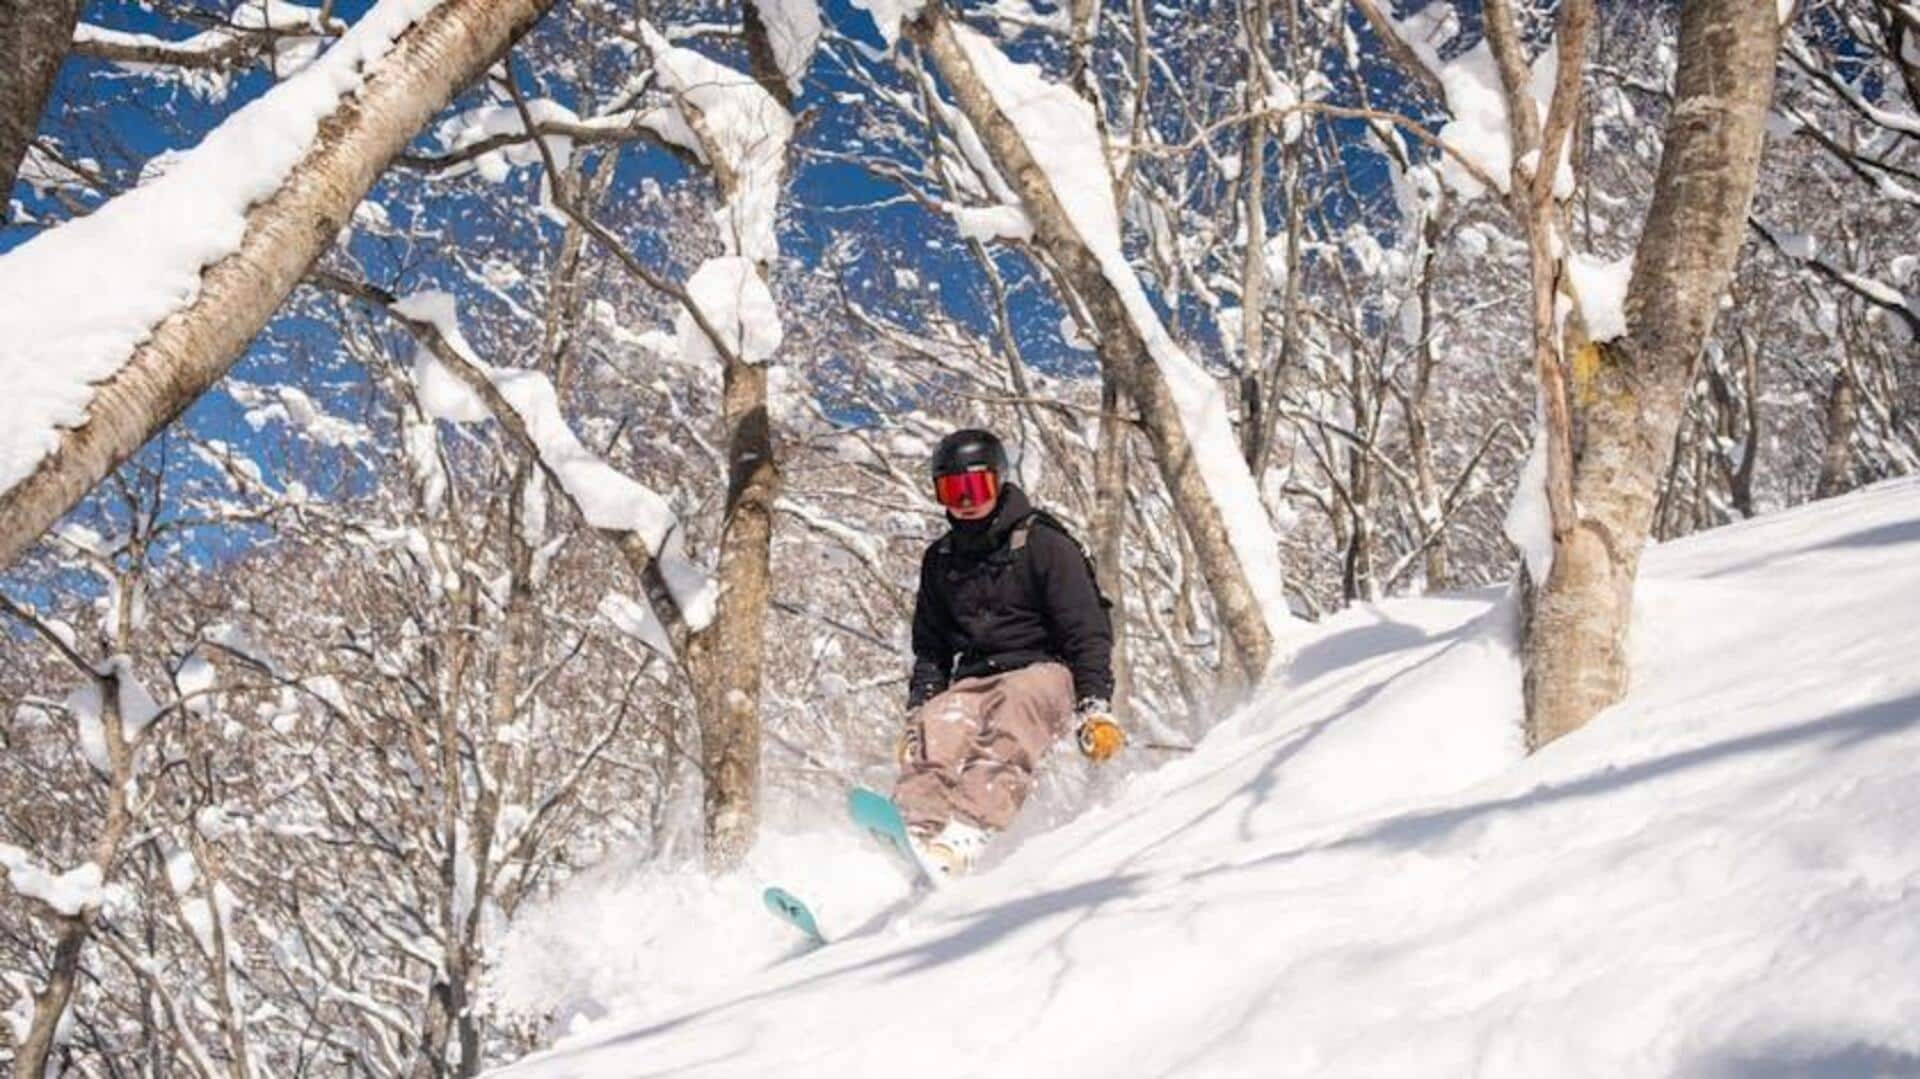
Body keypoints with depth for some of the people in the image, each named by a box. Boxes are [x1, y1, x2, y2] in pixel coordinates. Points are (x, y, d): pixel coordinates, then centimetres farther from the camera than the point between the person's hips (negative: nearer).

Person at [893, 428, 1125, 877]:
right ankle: (915, 834, -55)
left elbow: (1088, 633, -4)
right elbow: (931, 649, 23)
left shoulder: (1043, 544, 1)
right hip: (973, 682, 4)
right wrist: (917, 711, 7)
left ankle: (962, 837, -60)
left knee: (1010, 717, -38)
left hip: (1043, 674, -4)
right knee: (934, 727, -31)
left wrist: (1095, 708, -15)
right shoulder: (940, 560, 17)